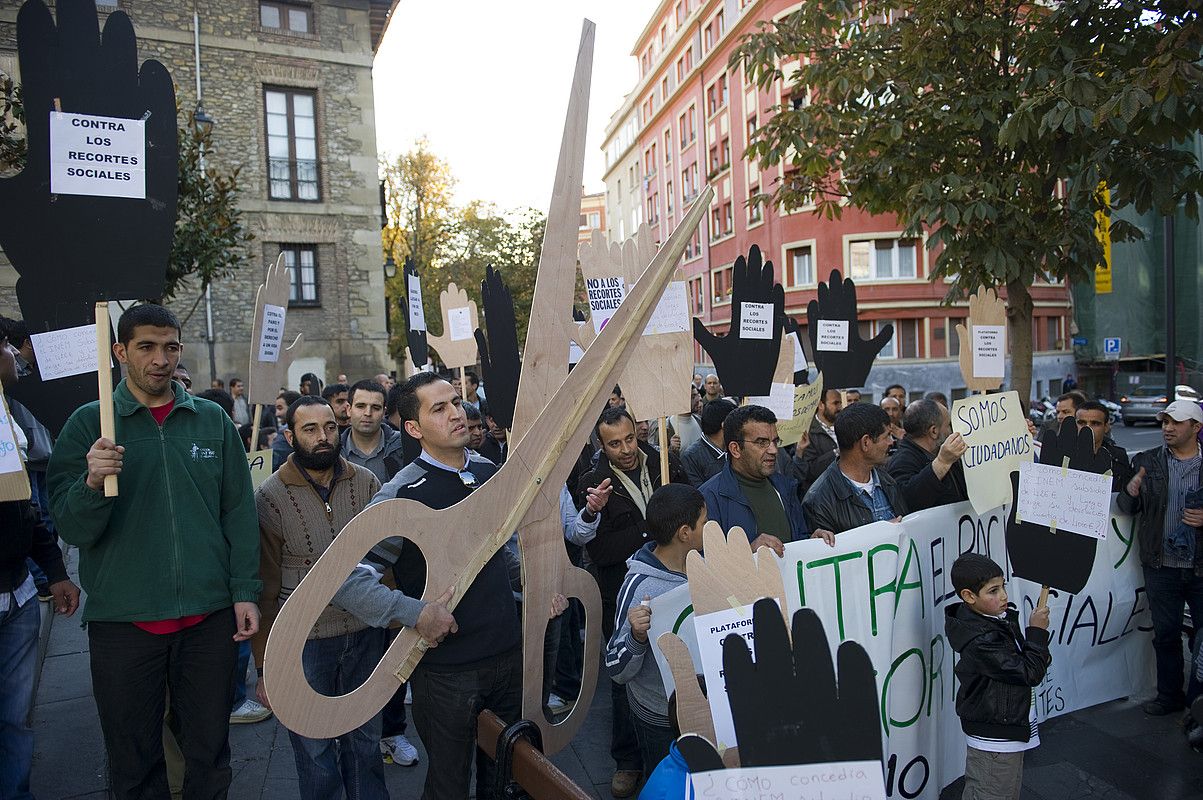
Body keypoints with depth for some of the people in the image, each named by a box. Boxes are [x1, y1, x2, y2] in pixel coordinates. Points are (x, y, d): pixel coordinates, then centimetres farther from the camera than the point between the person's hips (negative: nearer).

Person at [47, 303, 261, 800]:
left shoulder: (212, 420, 3)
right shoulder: (89, 423, -1)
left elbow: (239, 512, 4)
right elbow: (72, 529, -6)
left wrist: (245, 592, 0)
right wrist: (93, 483, -26)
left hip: (210, 617, 1)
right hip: (123, 620, -1)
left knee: (209, 754, 15)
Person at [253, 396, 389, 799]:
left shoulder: (366, 482, -2)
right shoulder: (271, 496, -8)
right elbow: (265, 587, -4)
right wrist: (264, 666, -2)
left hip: (366, 634, 2)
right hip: (304, 641, -2)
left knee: (365, 742, 18)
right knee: (315, 752, 12)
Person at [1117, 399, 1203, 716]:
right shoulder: (1146, 462, 5)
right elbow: (1128, 509, 6)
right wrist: (1130, 493, -15)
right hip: (1161, 567, 2)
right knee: (1165, 634, 11)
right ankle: (1169, 695, 25)